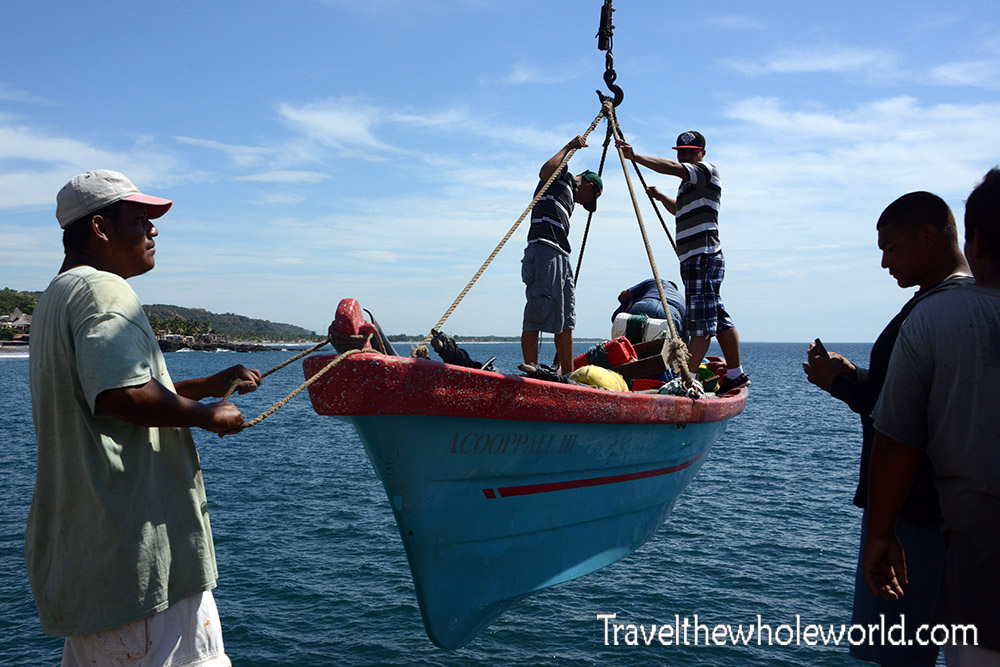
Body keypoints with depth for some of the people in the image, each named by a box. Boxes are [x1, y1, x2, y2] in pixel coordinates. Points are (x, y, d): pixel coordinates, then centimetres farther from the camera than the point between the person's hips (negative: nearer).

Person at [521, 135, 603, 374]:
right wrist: (568, 148, -8)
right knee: (536, 318, -12)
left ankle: (568, 375, 7)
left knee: (565, 321, 5)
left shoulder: (569, 194, 32)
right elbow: (544, 172, -16)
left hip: (560, 256, 10)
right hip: (544, 249, -10)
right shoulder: (562, 177, 9)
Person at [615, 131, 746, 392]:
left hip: (703, 257, -10)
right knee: (717, 317, 13)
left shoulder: (707, 170, -3)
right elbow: (680, 210, 45)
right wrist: (661, 196, 30)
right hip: (694, 259, 10)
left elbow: (672, 168, -21)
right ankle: (735, 374, 19)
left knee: (701, 318, -13)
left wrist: (635, 156, -29)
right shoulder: (690, 184, 26)